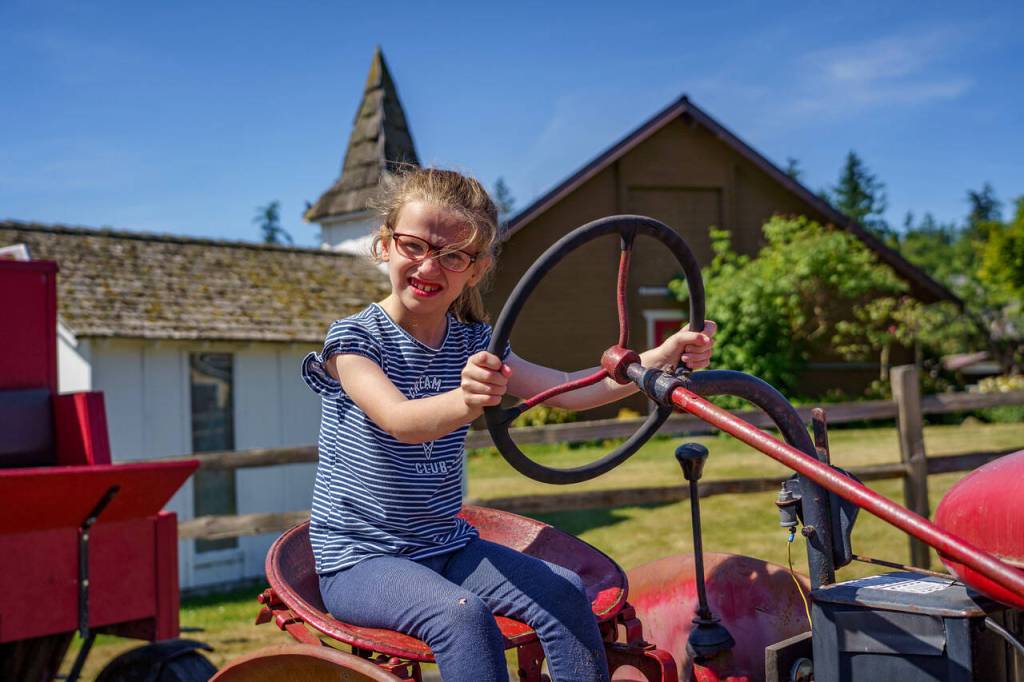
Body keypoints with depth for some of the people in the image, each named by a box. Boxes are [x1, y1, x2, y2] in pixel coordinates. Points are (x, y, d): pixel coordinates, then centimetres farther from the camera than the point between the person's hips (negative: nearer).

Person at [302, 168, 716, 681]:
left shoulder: (474, 344, 4)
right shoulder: (355, 338, -11)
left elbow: (567, 391, -9)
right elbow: (400, 421, -31)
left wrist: (661, 358, -24)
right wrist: (463, 402, -54)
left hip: (447, 546, 5)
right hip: (360, 559, -5)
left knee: (564, 591, -15)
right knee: (462, 614, -31)